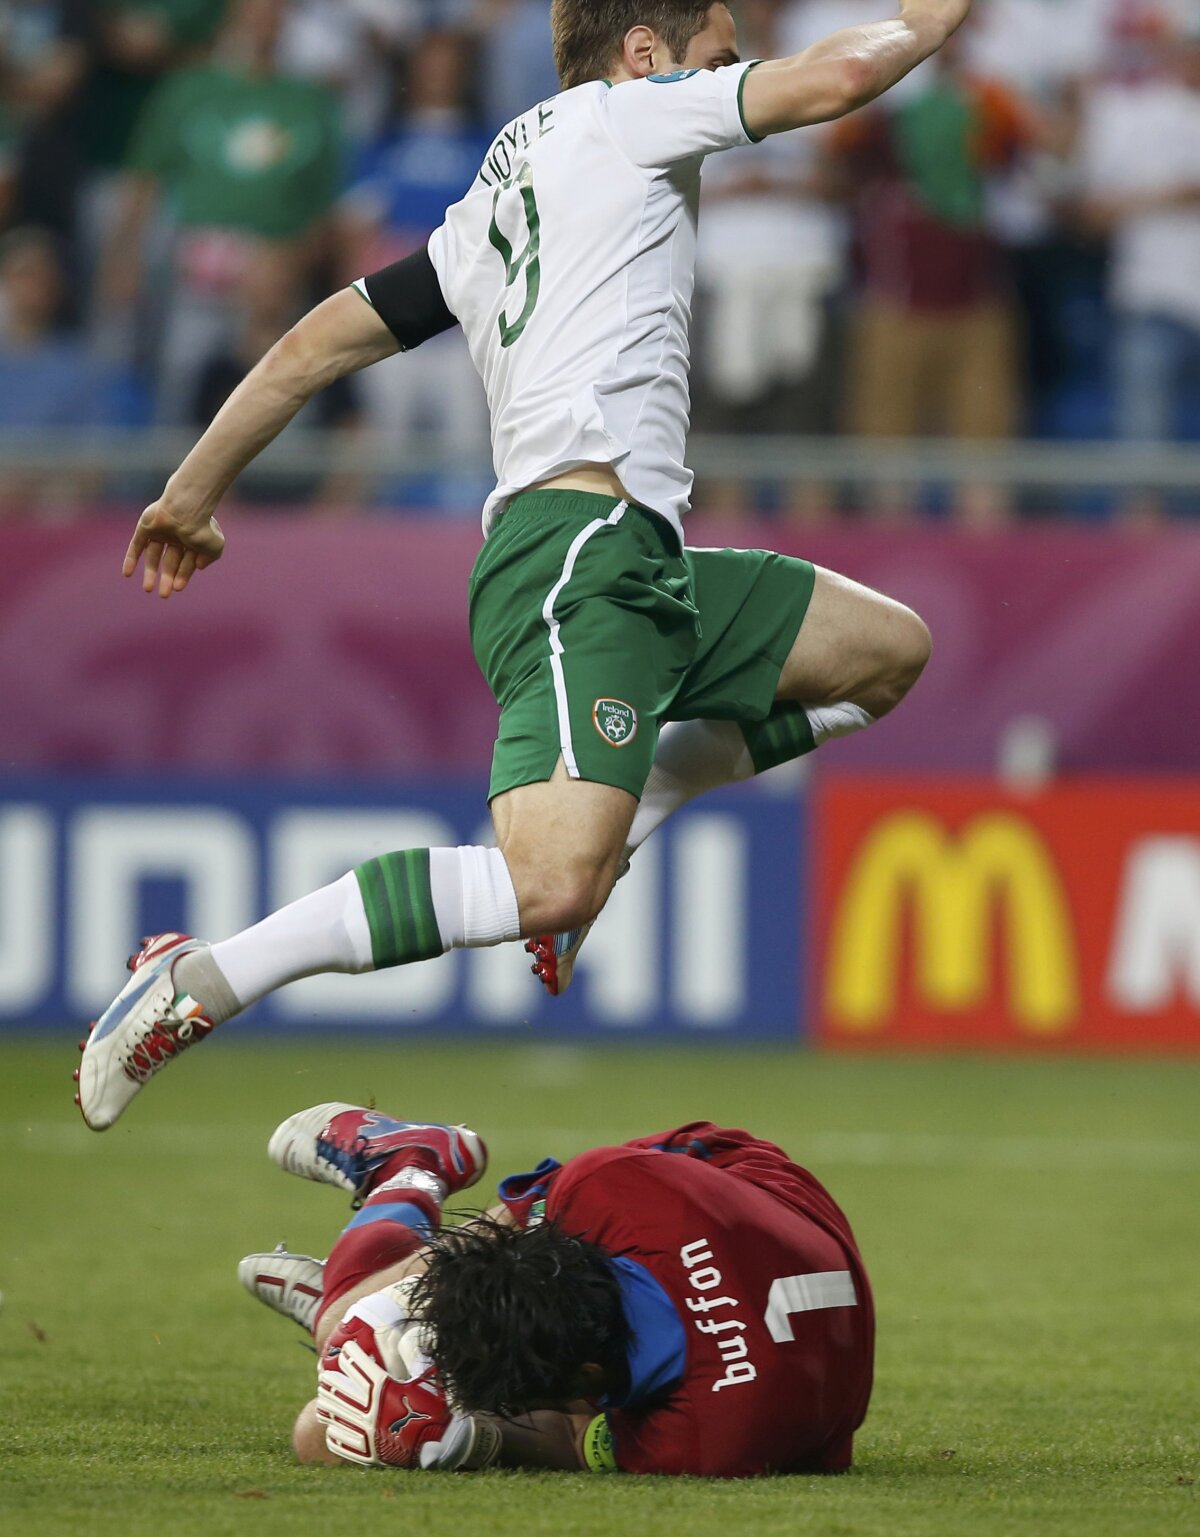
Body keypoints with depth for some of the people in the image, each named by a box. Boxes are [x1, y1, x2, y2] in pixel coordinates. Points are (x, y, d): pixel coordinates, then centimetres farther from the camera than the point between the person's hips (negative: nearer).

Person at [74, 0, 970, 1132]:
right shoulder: (610, 116, 5)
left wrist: (194, 491, 37)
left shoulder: (483, 217, 26)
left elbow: (322, 340, 29)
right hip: (580, 547, -10)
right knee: (550, 888, -26)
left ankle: (611, 817, 11)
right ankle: (198, 984, -20)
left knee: (890, 653, 19)